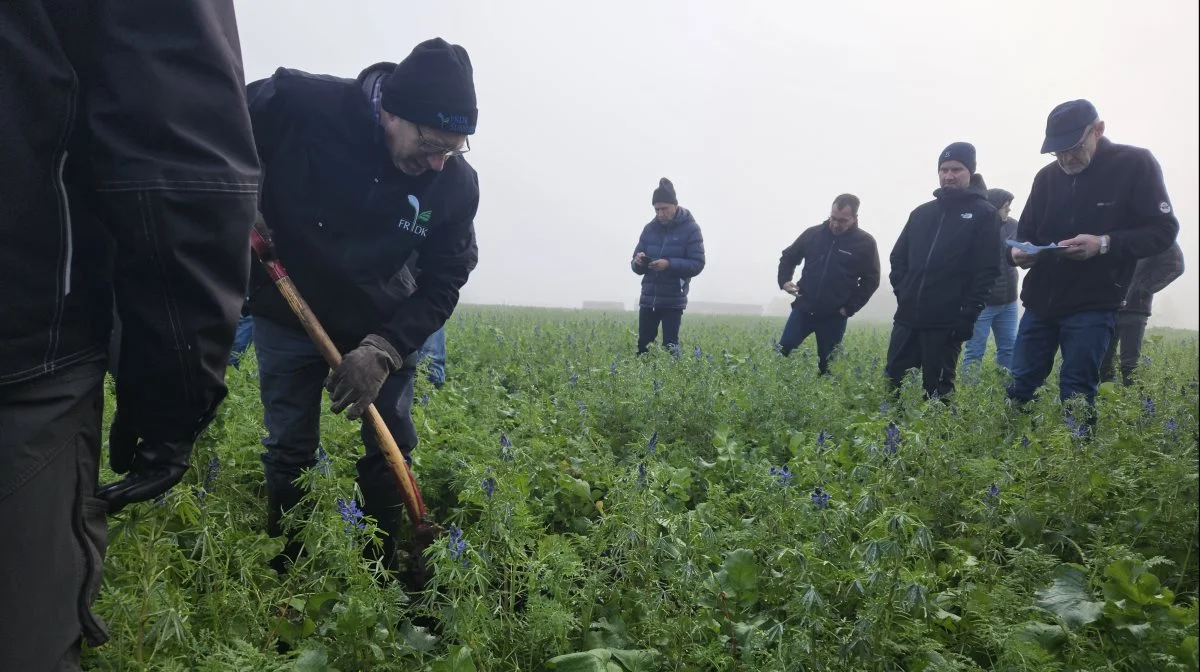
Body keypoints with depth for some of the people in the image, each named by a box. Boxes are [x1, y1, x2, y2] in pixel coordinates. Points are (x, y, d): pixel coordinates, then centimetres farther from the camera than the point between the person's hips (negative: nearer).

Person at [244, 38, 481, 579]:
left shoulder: (457, 183, -19)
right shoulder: (297, 103, -26)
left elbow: (442, 284, -13)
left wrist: (384, 350, -25)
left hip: (381, 329, 2)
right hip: (288, 319, -1)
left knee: (392, 449, 3)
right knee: (289, 452, 5)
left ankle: (388, 574, 21)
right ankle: (284, 575, 25)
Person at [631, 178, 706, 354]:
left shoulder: (690, 228, -4)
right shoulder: (650, 228, 8)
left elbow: (697, 264, -10)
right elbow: (637, 267, 10)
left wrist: (669, 264, -23)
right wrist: (638, 262, -14)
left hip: (673, 301, -4)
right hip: (648, 299, 4)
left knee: (669, 348, -2)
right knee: (642, 347, 6)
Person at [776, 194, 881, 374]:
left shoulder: (865, 243, -5)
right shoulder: (813, 233, 0)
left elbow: (871, 280, 1)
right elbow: (788, 257, 15)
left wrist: (850, 308, -7)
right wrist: (784, 280, -3)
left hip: (834, 317, -1)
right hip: (803, 309, 2)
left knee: (827, 366, 6)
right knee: (783, 351, -4)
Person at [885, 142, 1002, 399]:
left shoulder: (984, 214, 1)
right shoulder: (922, 212, 16)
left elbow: (987, 270, -6)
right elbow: (898, 256, 21)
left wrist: (968, 314, -14)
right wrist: (902, 290, 5)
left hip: (946, 323, -5)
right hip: (907, 317, 5)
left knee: (937, 390, 2)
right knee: (894, 383, 6)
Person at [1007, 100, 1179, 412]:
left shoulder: (1136, 164, -5)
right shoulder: (1047, 176, 8)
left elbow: (1163, 230, -7)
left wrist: (1105, 243, -24)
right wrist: (1018, 252, -10)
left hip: (1093, 305, -4)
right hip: (1040, 302, 5)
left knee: (1076, 395, -6)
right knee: (1018, 388, 7)